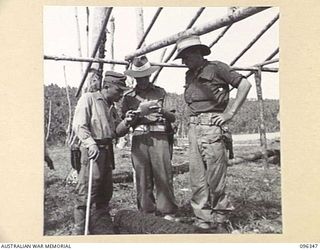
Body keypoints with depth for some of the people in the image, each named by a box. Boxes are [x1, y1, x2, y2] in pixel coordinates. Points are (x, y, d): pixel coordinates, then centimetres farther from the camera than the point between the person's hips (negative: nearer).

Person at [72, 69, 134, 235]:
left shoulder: (111, 106, 20)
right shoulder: (88, 98, -3)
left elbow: (117, 132, 17)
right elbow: (78, 126, -12)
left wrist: (125, 123, -3)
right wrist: (90, 143, -24)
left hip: (107, 149, 8)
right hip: (92, 149, -8)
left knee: (105, 192, 12)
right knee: (87, 191, -8)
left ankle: (103, 229, 22)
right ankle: (80, 231, 0)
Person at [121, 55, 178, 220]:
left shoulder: (160, 92, 13)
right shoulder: (128, 97, 14)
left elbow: (173, 118, 10)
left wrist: (163, 111, -11)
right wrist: (139, 112, -7)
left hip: (159, 137, -1)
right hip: (139, 138, 1)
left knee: (163, 174, -7)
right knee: (142, 176, -1)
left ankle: (166, 211, 2)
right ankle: (146, 211, 10)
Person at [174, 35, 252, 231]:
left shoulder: (216, 68, 0)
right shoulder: (189, 75, 20)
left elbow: (245, 84, -2)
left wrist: (230, 113, -7)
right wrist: (191, 121, 12)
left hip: (211, 126, -7)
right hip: (193, 127, 7)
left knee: (215, 176, -3)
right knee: (197, 178, 5)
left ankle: (220, 220, 13)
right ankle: (203, 222, 14)